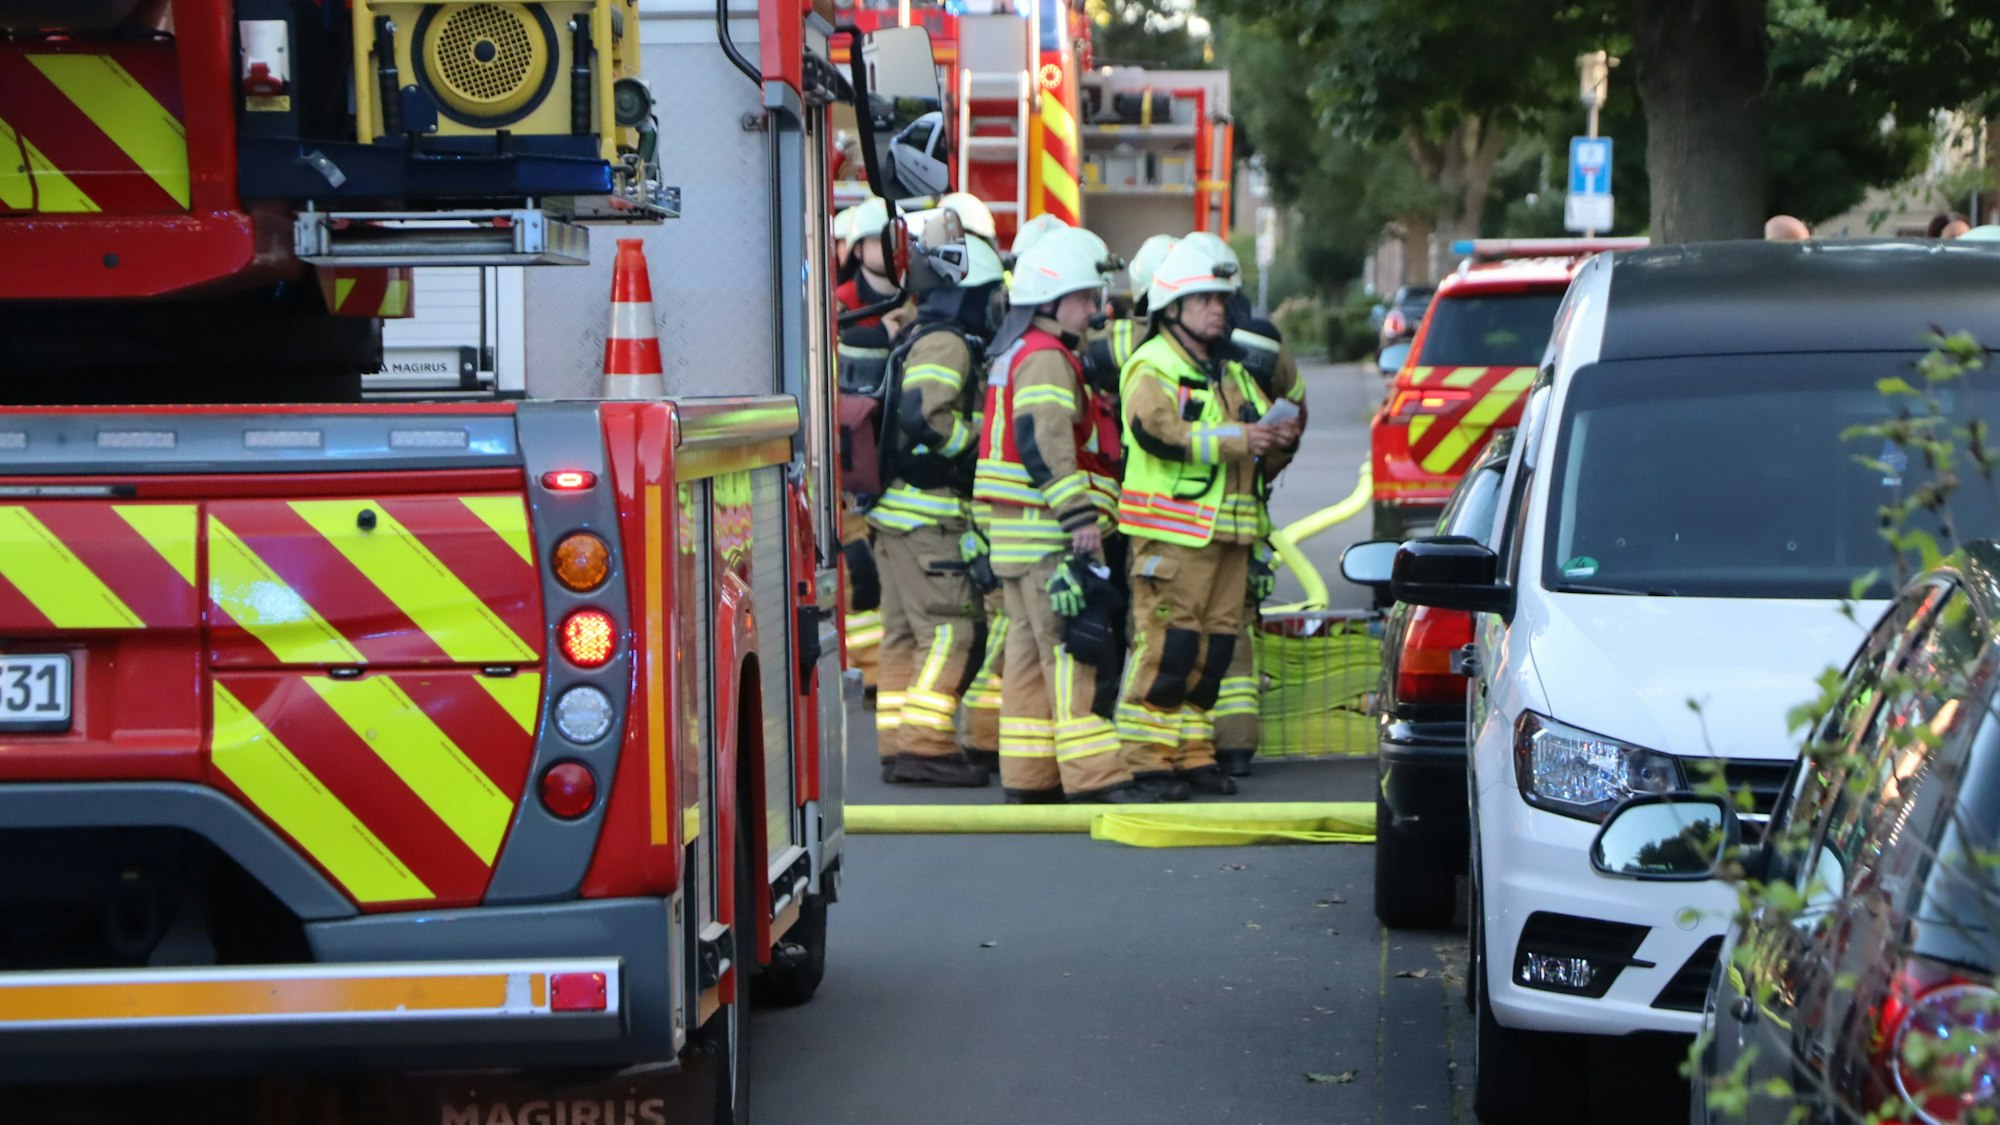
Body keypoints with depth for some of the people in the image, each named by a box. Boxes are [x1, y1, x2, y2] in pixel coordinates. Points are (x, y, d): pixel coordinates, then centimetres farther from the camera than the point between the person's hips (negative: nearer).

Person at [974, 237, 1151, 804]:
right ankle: (1093, 775, -14)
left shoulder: (1014, 354, 21)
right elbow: (1045, 441, -24)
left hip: (1018, 536, 10)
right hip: (1048, 534, -10)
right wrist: (1079, 513, -27)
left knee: (1030, 647, 11)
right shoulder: (1046, 359, -12)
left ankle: (1027, 776, 14)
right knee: (1074, 649, -11)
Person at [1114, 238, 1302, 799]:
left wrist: (1278, 434, 1)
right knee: (1168, 643, -9)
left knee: (1216, 645, 8)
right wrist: (1233, 439, -22)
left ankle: (1193, 750, 16)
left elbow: (1258, 431, 26)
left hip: (1228, 531, 8)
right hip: (1172, 532, -8)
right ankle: (1146, 756, -4)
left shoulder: (1230, 371, 21)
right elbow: (1157, 431, -21)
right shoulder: (1151, 367, -6)